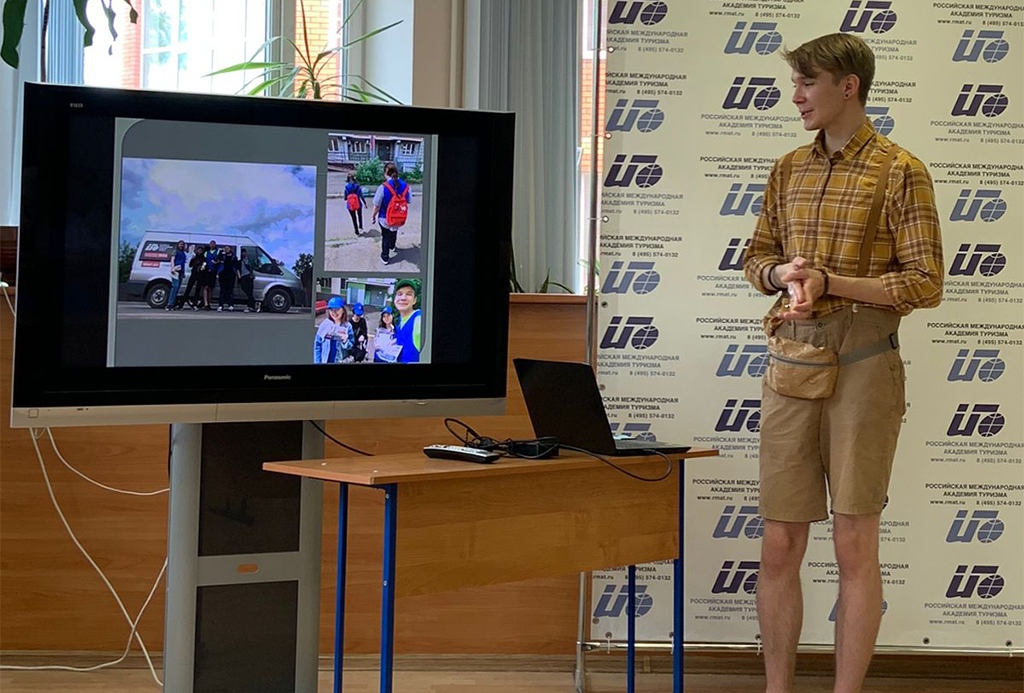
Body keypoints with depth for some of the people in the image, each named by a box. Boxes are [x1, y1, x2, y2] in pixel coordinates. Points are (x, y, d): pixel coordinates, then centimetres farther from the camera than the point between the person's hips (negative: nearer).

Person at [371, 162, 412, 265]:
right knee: (394, 233, 32)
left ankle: (385, 257, 31)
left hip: (385, 219, -4)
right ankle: (392, 246, 59)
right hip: (400, 219, 4)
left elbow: (376, 206, -19)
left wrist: (374, 215, -1)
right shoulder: (406, 186, -14)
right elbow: (409, 201, 0)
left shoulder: (383, 187, -26)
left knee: (385, 237, 18)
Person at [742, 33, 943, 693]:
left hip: (862, 366, -5)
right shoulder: (789, 170, 12)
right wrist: (782, 272, -5)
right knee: (779, 545, 6)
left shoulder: (900, 171, -5)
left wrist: (830, 282, -17)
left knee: (855, 544, 1)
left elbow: (926, 284, -8)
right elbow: (757, 258, 18)